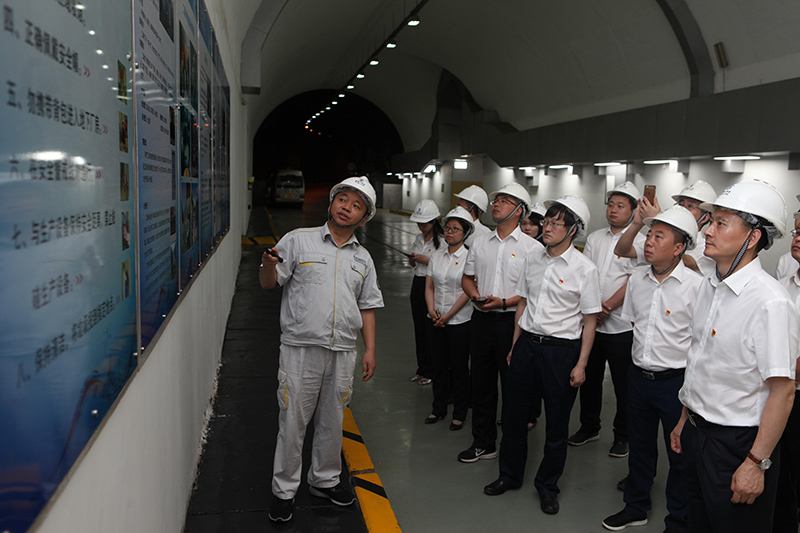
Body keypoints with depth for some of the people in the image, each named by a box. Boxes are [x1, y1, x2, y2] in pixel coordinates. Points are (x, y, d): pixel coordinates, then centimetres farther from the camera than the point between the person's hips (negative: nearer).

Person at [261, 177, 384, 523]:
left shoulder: (362, 258, 13)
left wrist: (370, 350, 9)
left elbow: (367, 307, 15)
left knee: (332, 421, 15)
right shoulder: (298, 240, 1)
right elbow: (269, 284, -2)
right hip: (301, 348, -4)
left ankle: (325, 480, 33)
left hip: (342, 352, 4)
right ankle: (284, 490, 19)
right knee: (292, 421, 2)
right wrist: (269, 263, -24)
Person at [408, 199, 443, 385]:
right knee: (419, 328, 12)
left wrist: (426, 260, -20)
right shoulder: (419, 238, 10)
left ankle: (431, 371, 13)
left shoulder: (442, 240, -12)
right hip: (417, 284, 7)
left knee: (431, 330, -1)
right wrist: (412, 259, -2)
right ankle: (422, 368, 24)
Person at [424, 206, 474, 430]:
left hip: (460, 321, -5)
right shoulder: (437, 255, 8)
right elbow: (429, 286, 9)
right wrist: (432, 309, -6)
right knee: (439, 365, 12)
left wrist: (449, 314, -14)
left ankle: (459, 414, 18)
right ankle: (438, 409, 28)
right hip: (437, 320, 5)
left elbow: (468, 291, -13)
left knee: (459, 368, 3)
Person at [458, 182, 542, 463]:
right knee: (481, 383, 13)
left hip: (512, 321, -5)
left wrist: (504, 302, -19)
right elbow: (467, 278, 18)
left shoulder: (532, 247, -5)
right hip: (481, 320, 5)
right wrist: (475, 295, -3)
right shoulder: (480, 243, 12)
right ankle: (483, 443, 27)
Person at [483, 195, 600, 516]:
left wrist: (581, 364, -9)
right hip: (527, 343, 5)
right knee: (513, 414, 13)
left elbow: (589, 321, -7)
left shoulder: (584, 269, -10)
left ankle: (547, 486, 29)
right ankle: (510, 475, 33)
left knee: (556, 423, 9)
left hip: (562, 349, -4)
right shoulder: (532, 258, 5)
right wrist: (515, 345, 13)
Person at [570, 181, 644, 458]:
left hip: (621, 325, -5)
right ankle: (589, 427, 32)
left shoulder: (641, 242, -5)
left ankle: (622, 435, 22)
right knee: (589, 378, 15)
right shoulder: (594, 238, 11)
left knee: (623, 384, 5)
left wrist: (608, 306, -18)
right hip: (590, 322, 5)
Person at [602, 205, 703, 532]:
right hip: (638, 375, 5)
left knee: (680, 455, 10)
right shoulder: (637, 279, 2)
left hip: (676, 380, -5)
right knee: (640, 446, 20)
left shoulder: (695, 285, -15)